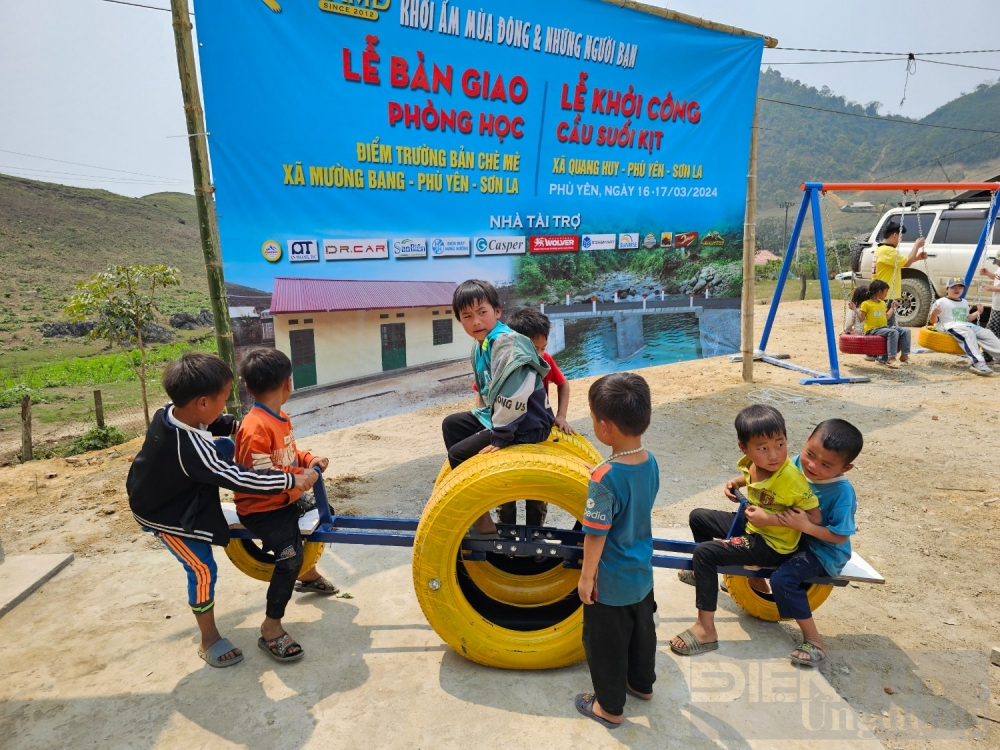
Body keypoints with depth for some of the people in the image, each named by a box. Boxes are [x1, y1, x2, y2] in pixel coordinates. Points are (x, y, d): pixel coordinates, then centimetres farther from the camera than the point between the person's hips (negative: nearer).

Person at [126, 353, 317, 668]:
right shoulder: (190, 448, -42)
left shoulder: (168, 413, -17)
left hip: (159, 495, 8)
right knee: (203, 570, -1)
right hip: (165, 515, -8)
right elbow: (239, 479, -41)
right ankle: (209, 641, 13)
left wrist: (237, 425, -3)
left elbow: (208, 424, 6)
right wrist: (292, 481, -36)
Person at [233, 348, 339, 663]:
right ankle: (270, 629, -10)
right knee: (290, 556, -26)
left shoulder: (281, 418, 2)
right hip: (262, 507, -10)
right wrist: (302, 476, -25)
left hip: (287, 499, 10)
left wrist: (310, 459, -2)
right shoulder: (255, 428, -28)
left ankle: (308, 576, 51)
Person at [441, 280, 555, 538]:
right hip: (497, 417, 10)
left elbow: (513, 397, -30)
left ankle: (483, 523, 4)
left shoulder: (508, 345, -24)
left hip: (526, 424, -10)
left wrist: (499, 436, -23)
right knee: (451, 424, 19)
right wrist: (481, 419, 11)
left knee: (459, 454, -10)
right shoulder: (480, 346, 7)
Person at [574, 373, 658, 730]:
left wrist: (586, 577, -11)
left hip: (610, 582, -7)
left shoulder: (604, 479, -32)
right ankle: (641, 683, 51)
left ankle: (610, 707, 36)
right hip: (642, 573, 7)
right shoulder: (650, 461, -10)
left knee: (605, 643, 16)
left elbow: (595, 535, -24)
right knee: (642, 631, 28)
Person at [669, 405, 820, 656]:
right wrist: (736, 482, -3)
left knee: (704, 552, -20)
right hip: (750, 524, 8)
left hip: (772, 544, -8)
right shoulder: (753, 462, -10)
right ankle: (704, 573, 42)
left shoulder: (791, 479, -31)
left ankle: (706, 630, -13)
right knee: (698, 517, 17)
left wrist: (771, 516, -31)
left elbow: (815, 517, -26)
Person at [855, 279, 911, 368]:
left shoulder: (883, 303, 18)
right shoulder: (866, 304, -7)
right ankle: (891, 358, -35)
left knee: (905, 331, -4)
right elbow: (861, 319, -10)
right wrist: (856, 309, -20)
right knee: (893, 332, -32)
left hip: (885, 327, 8)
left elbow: (886, 317, 25)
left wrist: (892, 307, 30)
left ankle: (904, 355, 1)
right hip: (873, 330, -8)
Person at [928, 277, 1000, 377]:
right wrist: (934, 314, -25)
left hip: (967, 326, 8)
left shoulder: (964, 302, 25)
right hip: (949, 327, -8)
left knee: (987, 333, -14)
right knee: (968, 333, -36)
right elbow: (933, 321, -4)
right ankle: (978, 363, -50)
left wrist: (978, 312, 20)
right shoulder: (941, 302, 1)